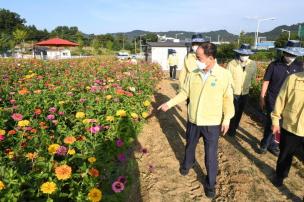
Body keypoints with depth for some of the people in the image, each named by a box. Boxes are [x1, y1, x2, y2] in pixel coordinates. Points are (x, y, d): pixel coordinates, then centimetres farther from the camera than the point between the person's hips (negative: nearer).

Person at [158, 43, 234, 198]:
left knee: (211, 155, 9)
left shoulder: (224, 75, -13)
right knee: (190, 145, 24)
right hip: (194, 121, 3)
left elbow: (227, 98, -6)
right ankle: (187, 163, 55)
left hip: (212, 123, -3)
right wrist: (169, 103, -1)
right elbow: (184, 93, 3)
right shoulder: (193, 74, -6)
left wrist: (227, 118, -6)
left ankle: (210, 184, 32)